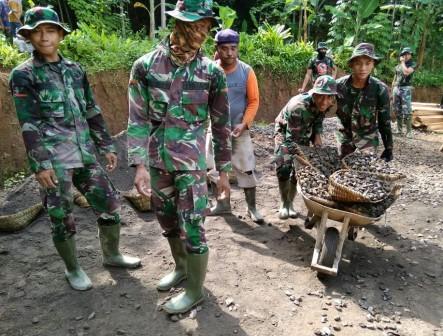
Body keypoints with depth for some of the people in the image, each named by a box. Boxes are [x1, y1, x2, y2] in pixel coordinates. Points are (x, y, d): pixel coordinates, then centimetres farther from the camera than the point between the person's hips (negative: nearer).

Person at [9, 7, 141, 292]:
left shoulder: (75, 70, 11)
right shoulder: (23, 75, -2)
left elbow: (92, 111, 14)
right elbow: (29, 124, -8)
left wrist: (107, 146, 11)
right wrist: (40, 164, -14)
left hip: (85, 153, 5)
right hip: (54, 159, -4)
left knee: (109, 203, 8)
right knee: (62, 217, 4)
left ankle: (112, 255, 31)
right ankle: (73, 269, 26)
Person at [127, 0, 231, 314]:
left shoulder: (212, 72, -5)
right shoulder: (146, 65, -3)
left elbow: (221, 124, 1)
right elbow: (138, 119, -4)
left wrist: (223, 170, 2)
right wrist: (140, 165, -10)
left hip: (191, 162, -3)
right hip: (157, 160, 3)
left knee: (192, 226, 1)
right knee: (167, 220, 18)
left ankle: (195, 290, 21)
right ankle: (181, 268, 43)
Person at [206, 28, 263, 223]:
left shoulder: (246, 71, -8)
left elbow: (253, 101, -4)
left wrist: (244, 124, -14)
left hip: (239, 129, -2)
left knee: (246, 169, 1)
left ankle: (252, 207, 17)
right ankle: (223, 204, 29)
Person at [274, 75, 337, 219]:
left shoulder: (328, 103, -22)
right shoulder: (298, 106, -42)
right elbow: (291, 139, -39)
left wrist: (317, 134, -12)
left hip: (304, 132, 5)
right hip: (285, 130, -5)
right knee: (283, 168, -18)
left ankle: (290, 202, 21)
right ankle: (284, 203, 5)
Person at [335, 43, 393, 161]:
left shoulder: (380, 89, -18)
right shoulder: (339, 85, -15)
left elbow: (385, 122, -10)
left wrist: (389, 149, -7)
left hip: (368, 137, -2)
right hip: (344, 136, 2)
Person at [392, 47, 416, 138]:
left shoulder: (412, 64, -1)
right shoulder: (398, 66, 14)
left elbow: (406, 72, -21)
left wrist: (403, 62, -8)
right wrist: (392, 91, 14)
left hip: (406, 89, -5)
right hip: (396, 89, 5)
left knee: (406, 111, -11)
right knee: (397, 111, 8)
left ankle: (409, 131, -7)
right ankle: (399, 129, 17)